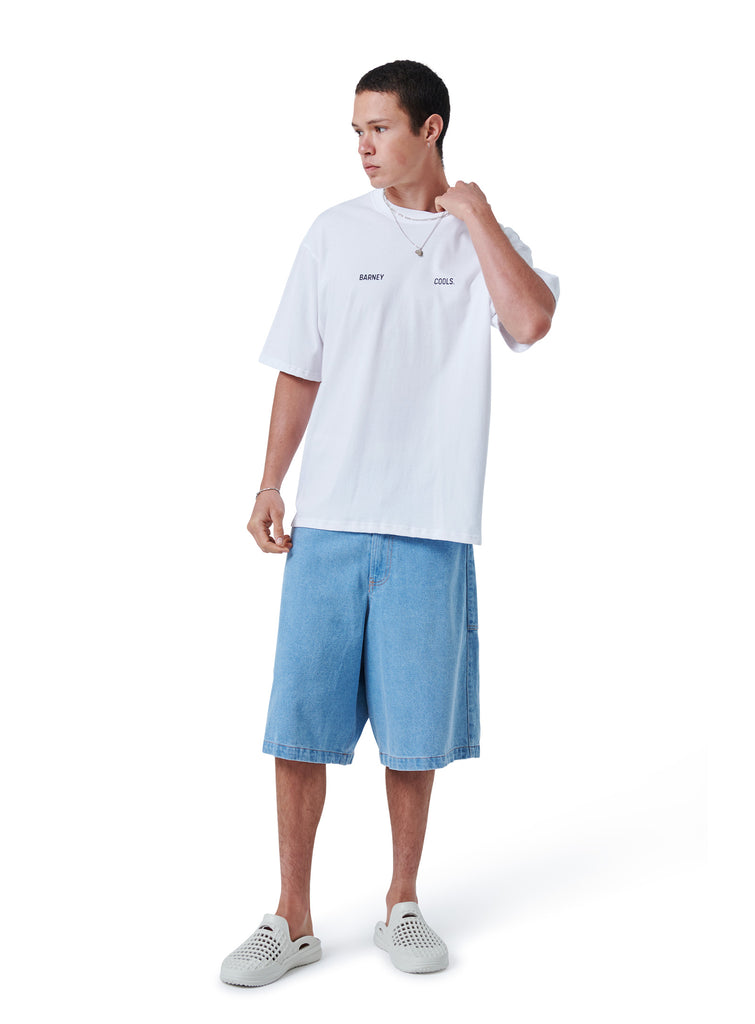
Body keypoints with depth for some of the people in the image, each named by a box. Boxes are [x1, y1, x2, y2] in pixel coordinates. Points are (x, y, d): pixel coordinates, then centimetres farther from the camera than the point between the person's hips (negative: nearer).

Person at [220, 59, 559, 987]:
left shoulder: (484, 239, 6)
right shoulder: (335, 234, 8)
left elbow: (531, 322, -15)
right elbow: (299, 373, 9)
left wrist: (473, 211, -7)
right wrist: (270, 485, 2)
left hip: (431, 527, 0)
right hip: (329, 521, 1)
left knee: (415, 733, 7)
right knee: (300, 726, 2)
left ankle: (402, 907, 25)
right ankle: (293, 921, 15)